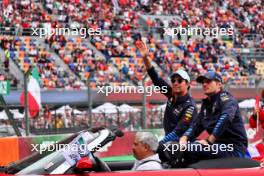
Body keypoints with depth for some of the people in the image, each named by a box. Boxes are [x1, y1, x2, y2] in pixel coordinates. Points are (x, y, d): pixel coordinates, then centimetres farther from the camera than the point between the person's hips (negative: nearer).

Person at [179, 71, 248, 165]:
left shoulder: (226, 98, -5)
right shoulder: (206, 103, 20)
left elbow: (226, 118, -24)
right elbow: (196, 124, 18)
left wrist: (209, 141, -26)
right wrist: (185, 137, -4)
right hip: (220, 144, 9)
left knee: (190, 149, -26)